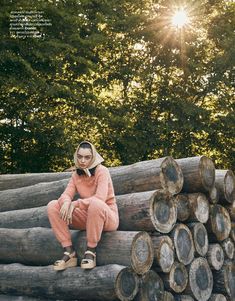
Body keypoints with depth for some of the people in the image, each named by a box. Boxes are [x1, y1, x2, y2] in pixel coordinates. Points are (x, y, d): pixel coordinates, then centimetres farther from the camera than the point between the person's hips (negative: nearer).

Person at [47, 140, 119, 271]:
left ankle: (91, 251, -23)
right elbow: (66, 195, -7)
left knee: (95, 204, -40)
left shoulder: (102, 171, -14)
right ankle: (69, 252, -16)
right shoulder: (76, 174, 4)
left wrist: (75, 204, -33)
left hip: (107, 217, -6)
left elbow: (100, 198, -28)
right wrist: (66, 203, -31)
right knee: (52, 205, -11)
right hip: (87, 217, 6)